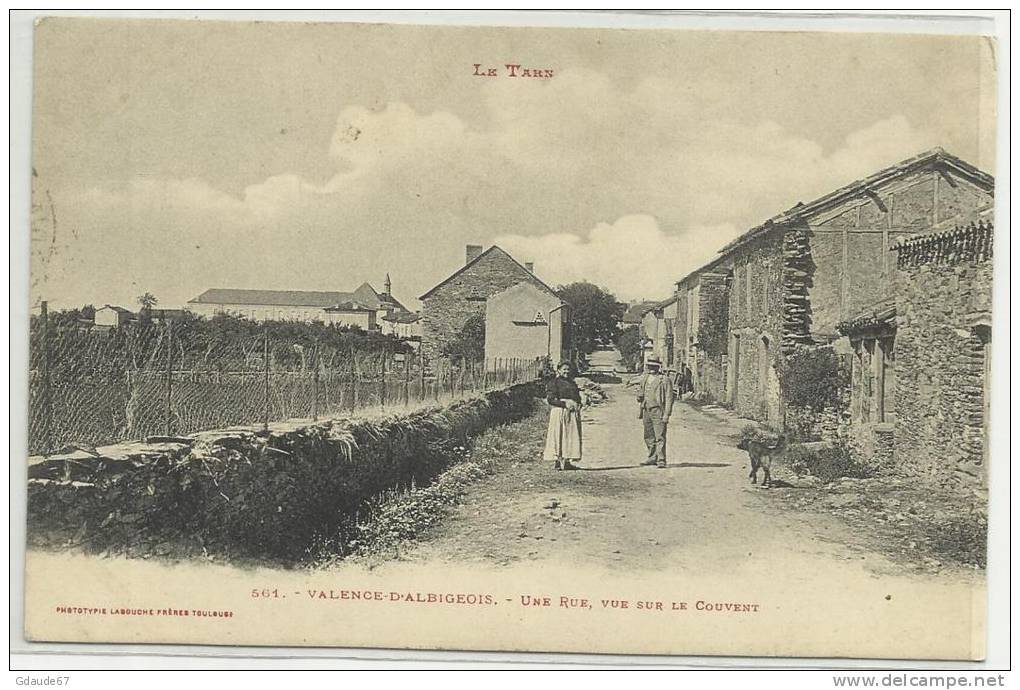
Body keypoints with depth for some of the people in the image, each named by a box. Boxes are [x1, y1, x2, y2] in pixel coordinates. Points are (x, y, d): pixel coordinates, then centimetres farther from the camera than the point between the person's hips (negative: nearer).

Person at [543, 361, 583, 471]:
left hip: (573, 412, 7)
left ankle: (566, 461, 4)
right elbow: (550, 399, -10)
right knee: (559, 436, -7)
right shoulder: (554, 382, -2)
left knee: (571, 436, 2)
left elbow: (577, 397, 25)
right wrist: (565, 404, -17)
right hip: (559, 412, -7)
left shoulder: (571, 382, 19)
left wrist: (578, 406, 4)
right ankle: (558, 461, -7)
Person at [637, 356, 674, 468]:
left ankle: (661, 460, -9)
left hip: (658, 411, -7)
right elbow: (640, 395, 21)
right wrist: (640, 409, 14)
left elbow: (669, 398, -9)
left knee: (660, 437, -9)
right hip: (646, 411, 7)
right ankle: (652, 458, 23)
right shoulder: (644, 379, 12)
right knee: (649, 437, 12)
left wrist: (666, 415, -14)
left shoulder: (664, 380, -7)